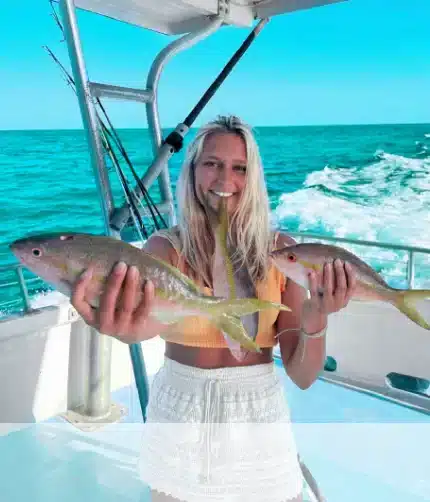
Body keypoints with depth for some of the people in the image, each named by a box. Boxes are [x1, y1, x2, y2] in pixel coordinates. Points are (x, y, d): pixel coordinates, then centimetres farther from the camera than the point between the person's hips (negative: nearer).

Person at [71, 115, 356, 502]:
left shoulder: (280, 249, -8)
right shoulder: (166, 246, -9)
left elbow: (303, 376, -9)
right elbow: (151, 312, -33)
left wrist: (316, 320, -29)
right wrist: (129, 326, -56)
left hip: (258, 420, 0)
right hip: (180, 423, 1)